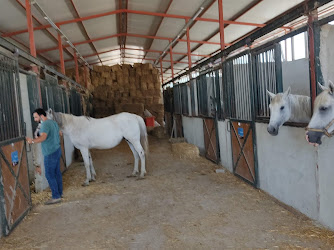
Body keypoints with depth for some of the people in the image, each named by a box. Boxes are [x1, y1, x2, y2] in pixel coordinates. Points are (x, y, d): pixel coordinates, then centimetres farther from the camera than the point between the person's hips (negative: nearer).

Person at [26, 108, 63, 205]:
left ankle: (56, 197, -1)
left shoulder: (45, 124, -18)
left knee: (49, 175, -5)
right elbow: (58, 133, 27)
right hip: (57, 150, 10)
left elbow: (43, 137, -35)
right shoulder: (53, 122, 13)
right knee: (57, 172, 16)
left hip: (50, 153, -10)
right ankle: (60, 193, 25)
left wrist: (32, 141, -49)